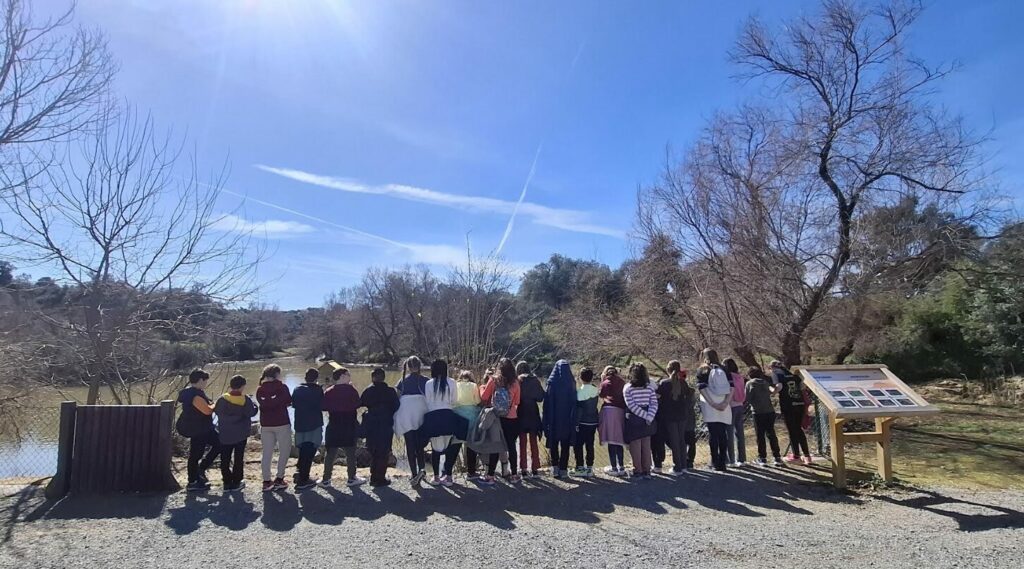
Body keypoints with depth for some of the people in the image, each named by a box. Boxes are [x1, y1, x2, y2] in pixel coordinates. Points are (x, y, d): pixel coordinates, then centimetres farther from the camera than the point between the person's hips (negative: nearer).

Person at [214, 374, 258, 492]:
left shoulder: (223, 399, -7)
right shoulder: (245, 399, -12)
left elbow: (217, 411, 2)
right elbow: (251, 412, -11)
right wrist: (254, 405, 8)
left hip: (225, 435, 2)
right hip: (240, 434, -1)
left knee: (225, 459, 11)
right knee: (238, 458, 8)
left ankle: (227, 482, 13)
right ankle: (236, 482, 10)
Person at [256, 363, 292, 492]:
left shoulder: (259, 390, 3)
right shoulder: (282, 387, -9)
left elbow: (262, 404, 7)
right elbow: (289, 403, -2)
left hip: (265, 425, 4)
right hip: (282, 424, -4)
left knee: (267, 453, 9)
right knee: (285, 451, 9)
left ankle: (266, 481, 10)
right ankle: (279, 479, 7)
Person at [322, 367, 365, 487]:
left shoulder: (328, 391, -2)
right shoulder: (351, 390, -10)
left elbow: (324, 407, 0)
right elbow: (357, 405, -6)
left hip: (333, 426, 3)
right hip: (349, 426, -2)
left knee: (331, 453, 8)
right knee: (350, 452, 7)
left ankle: (326, 479, 11)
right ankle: (352, 478, 13)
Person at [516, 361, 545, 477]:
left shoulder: (517, 381, -7)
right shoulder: (535, 380, -1)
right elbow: (541, 397, -1)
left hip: (521, 413, -2)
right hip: (533, 413, 2)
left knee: (522, 442, 7)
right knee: (533, 442, 12)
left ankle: (523, 468, 5)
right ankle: (535, 468, 13)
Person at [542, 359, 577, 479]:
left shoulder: (552, 383, -8)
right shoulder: (571, 383, -4)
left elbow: (547, 403, -7)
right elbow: (574, 403, 0)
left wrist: (546, 423, -2)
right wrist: (574, 421, 7)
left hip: (554, 420, -1)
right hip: (567, 420, 1)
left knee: (553, 444, 13)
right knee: (565, 445, 9)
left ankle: (555, 466, 6)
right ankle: (563, 468, 8)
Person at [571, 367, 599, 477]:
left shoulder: (580, 392, -15)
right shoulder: (595, 390, 3)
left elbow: (578, 409, -14)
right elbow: (594, 406, 9)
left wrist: (576, 424, -10)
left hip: (582, 423, -6)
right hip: (593, 422, 6)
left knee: (578, 445, 4)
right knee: (590, 445, 11)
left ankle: (580, 468, 4)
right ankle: (589, 468, 13)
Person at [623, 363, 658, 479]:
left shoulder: (627, 388, -9)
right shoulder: (650, 387, 0)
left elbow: (631, 405, -16)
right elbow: (654, 404, -7)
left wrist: (646, 416, -14)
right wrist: (649, 417, -13)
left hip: (633, 420, -3)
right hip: (648, 421, 4)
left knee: (635, 446, 5)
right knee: (646, 445, 11)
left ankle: (638, 471, 7)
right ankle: (647, 471, 16)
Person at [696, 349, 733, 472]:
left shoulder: (702, 371, 4)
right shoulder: (724, 370, 12)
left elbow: (702, 388, -9)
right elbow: (731, 388, 2)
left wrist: (712, 403, -11)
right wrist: (726, 402, -5)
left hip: (710, 410, -3)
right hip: (725, 409, 3)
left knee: (713, 435, 0)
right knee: (722, 435, 8)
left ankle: (716, 463, -1)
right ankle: (722, 464, 10)